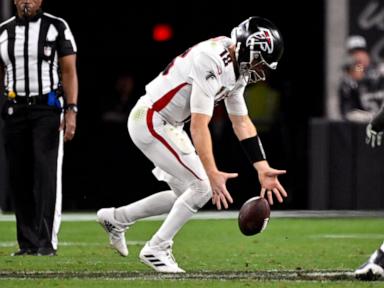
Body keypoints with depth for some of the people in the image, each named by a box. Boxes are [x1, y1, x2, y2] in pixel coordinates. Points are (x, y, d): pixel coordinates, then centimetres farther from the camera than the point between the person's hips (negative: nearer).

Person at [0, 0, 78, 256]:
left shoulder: (57, 28, 1)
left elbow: (69, 72, -1)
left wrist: (71, 111, -11)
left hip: (47, 109, -4)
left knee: (47, 174, -12)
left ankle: (47, 241, -14)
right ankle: (28, 242, 9)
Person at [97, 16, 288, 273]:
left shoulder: (237, 69, 3)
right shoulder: (211, 64, -28)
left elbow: (242, 123, 8)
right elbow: (199, 125, -31)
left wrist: (263, 169, 1)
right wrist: (213, 174, -36)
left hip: (168, 126, 10)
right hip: (150, 123, -10)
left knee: (186, 194, 12)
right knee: (202, 187, -11)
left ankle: (117, 218, 23)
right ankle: (156, 249, -1)